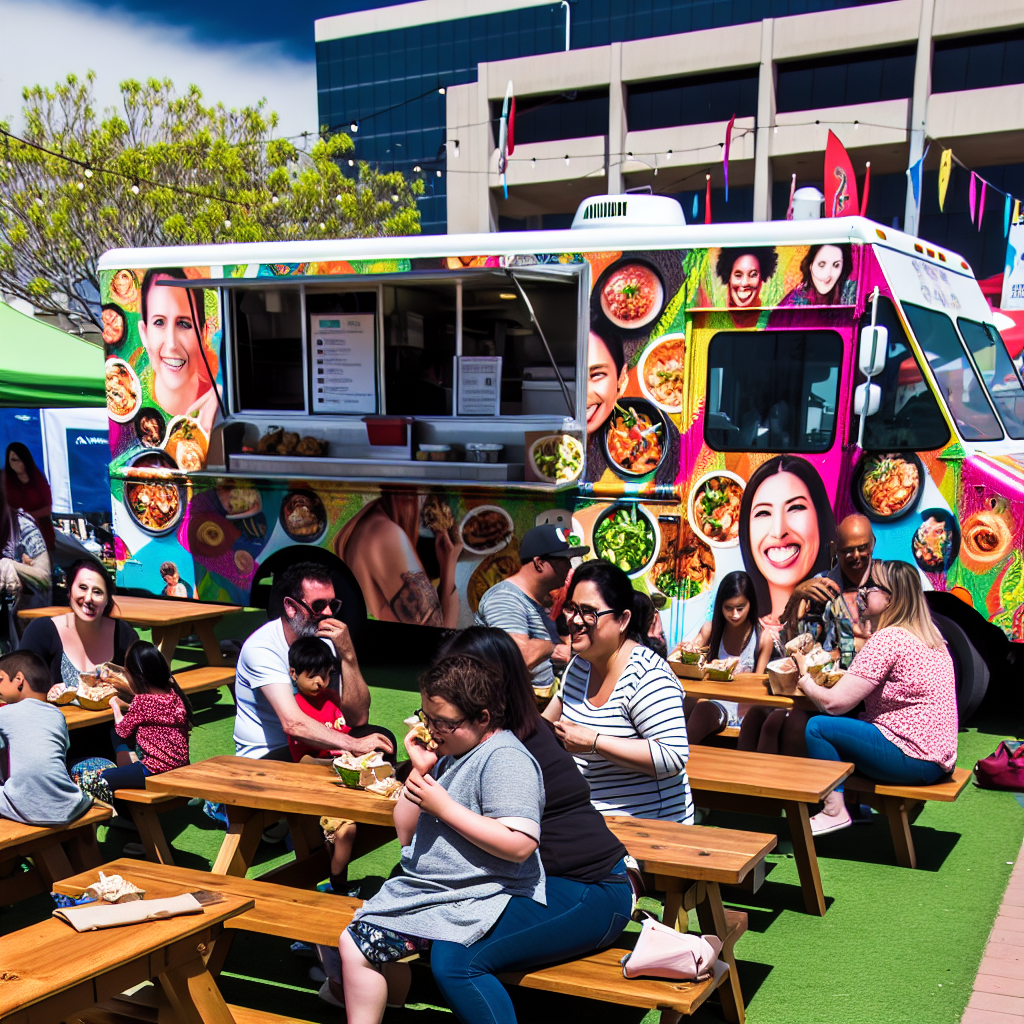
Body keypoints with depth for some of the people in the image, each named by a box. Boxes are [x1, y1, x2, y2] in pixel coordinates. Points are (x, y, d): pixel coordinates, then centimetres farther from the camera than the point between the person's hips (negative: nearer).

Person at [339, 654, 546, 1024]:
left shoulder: (505, 759, -16)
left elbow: (519, 845, -29)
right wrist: (420, 771, 0)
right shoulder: (451, 754, 12)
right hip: (426, 888, 10)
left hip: (476, 903, -10)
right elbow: (406, 834, 15)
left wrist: (444, 807, -22)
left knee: (357, 946, -13)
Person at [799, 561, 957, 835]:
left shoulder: (888, 639, -18)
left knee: (817, 727, -7)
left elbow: (833, 702, -17)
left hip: (914, 760, -10)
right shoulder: (928, 635, 12)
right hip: (937, 754, 10)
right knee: (844, 723, 19)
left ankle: (835, 812, -1)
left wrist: (805, 680, -1)